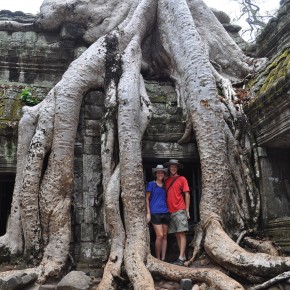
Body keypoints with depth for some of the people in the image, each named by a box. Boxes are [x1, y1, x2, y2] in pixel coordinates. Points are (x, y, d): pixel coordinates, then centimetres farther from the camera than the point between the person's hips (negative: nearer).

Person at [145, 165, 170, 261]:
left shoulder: (165, 185, 15)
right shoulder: (151, 184, 2)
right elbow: (147, 199, 1)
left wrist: (169, 210, 10)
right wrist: (148, 213, -5)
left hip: (165, 213, 5)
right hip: (155, 213, -5)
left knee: (165, 236, 4)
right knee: (160, 235, -11)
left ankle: (163, 258, 9)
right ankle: (158, 259, 1)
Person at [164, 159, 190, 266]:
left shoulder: (182, 179, 2)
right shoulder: (166, 180, 13)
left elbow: (187, 195, 0)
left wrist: (187, 210, -5)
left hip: (180, 211, -5)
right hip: (170, 211, 5)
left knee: (181, 233, -6)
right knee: (177, 234, 7)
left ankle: (181, 258, -8)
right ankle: (183, 256, 14)